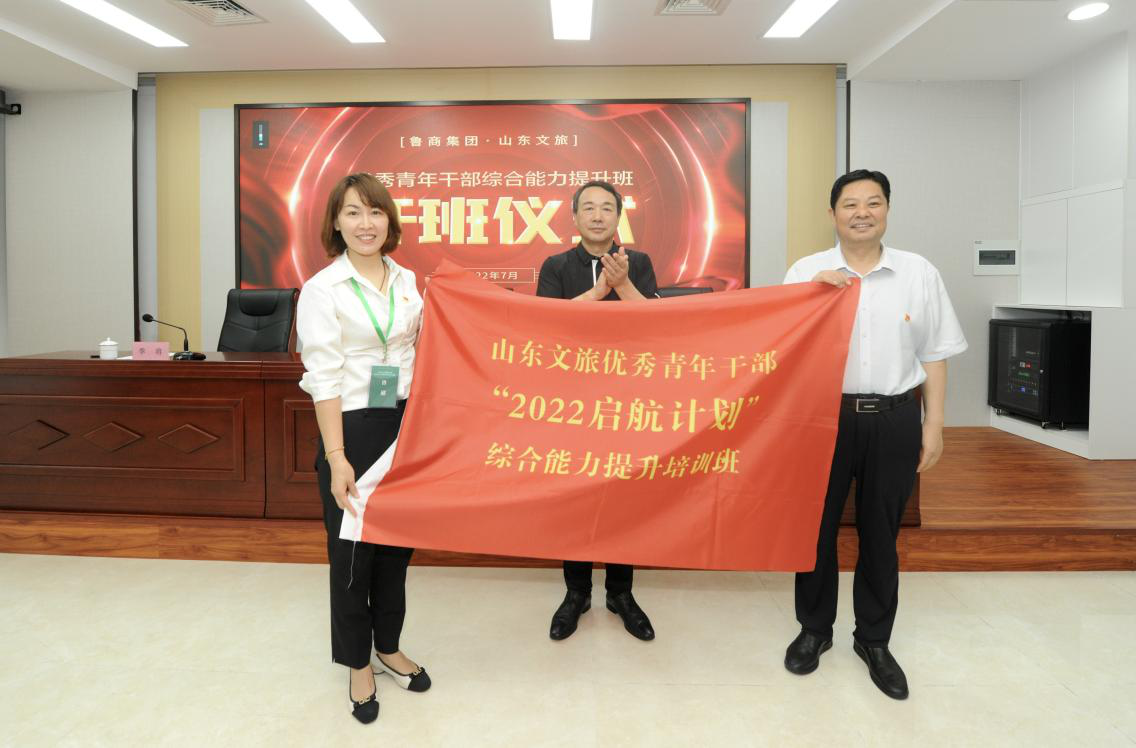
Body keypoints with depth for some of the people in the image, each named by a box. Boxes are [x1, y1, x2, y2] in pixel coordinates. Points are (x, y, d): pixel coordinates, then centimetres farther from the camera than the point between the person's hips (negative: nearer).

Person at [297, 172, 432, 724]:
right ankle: (358, 664, 27)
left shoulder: (407, 281, 6)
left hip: (407, 423, 5)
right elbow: (323, 378, -14)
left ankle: (388, 647, 36)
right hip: (353, 427, -5)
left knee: (398, 543, 15)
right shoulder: (322, 289, -9)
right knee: (352, 549, 7)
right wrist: (337, 458, -18)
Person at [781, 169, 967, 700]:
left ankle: (874, 640, 29)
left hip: (894, 420, 1)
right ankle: (814, 629, 30)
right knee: (817, 527, 10)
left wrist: (934, 424, 4)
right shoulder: (806, 272, 1)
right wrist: (814, 291, -16)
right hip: (824, 415, 0)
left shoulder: (920, 273, 4)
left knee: (880, 533, 11)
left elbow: (934, 354, 6)